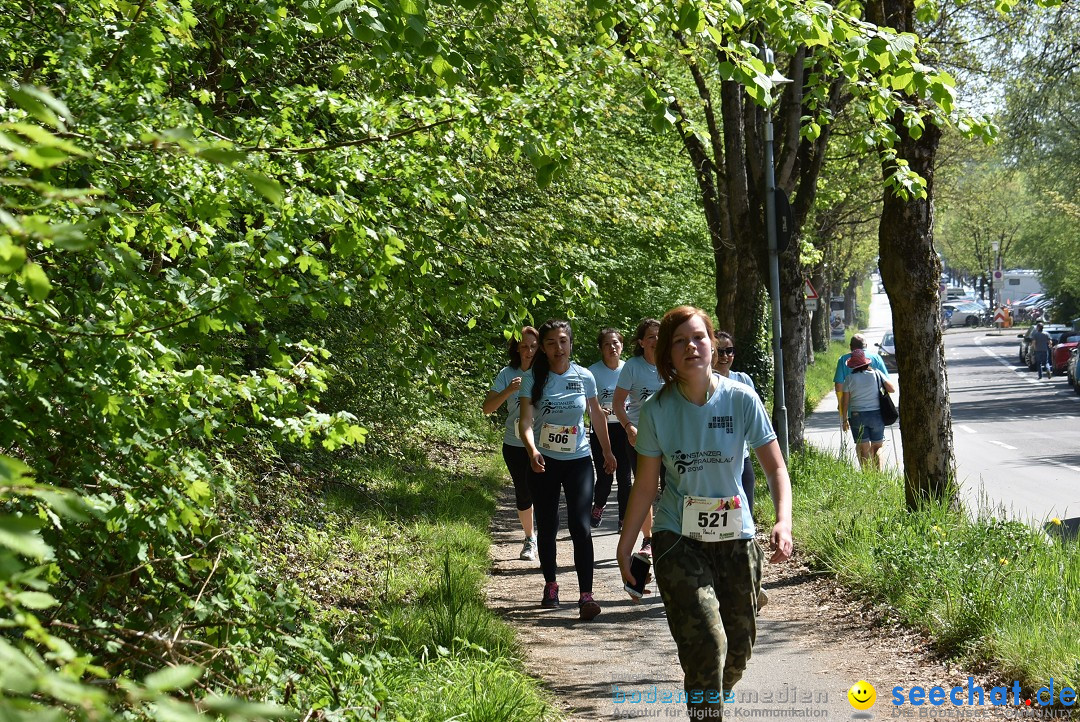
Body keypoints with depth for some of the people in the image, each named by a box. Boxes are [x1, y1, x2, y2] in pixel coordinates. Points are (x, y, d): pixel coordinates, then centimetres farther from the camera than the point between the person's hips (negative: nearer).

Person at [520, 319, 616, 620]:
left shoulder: (584, 377, -1)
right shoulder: (533, 379, -6)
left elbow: (597, 415, 12)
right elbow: (525, 419, -16)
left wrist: (608, 453, 18)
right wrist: (532, 450, -34)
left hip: (578, 460, 0)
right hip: (544, 462, 0)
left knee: (581, 527, -11)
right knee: (547, 527, 9)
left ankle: (586, 595, -12)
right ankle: (550, 585, 28)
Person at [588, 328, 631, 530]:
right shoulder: (593, 371, -5)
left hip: (623, 428, 1)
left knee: (624, 476, -1)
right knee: (604, 477, -3)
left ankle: (624, 519, 11)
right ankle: (598, 507, 27)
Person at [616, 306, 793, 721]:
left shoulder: (741, 400, -7)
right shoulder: (658, 410, -7)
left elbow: (775, 468, -5)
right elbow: (645, 486, 1)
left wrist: (783, 522, -20)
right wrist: (625, 546, 1)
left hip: (735, 538, 2)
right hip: (678, 540, -2)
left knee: (738, 646, 10)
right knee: (706, 641, -19)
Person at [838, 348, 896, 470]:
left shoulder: (850, 379, -4)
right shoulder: (876, 374, -3)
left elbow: (845, 402, -1)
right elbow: (892, 389, -1)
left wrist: (845, 420, 9)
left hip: (857, 416, -1)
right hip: (876, 414, 1)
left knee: (863, 449, 6)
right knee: (877, 446, 10)